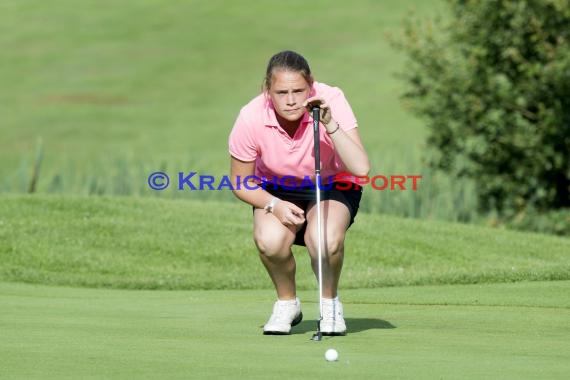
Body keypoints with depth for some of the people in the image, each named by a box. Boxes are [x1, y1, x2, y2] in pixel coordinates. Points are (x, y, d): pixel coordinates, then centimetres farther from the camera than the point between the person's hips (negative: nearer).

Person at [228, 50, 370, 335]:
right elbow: (241, 183, -7)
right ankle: (287, 303, -1)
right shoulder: (250, 119, -24)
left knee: (327, 240, -34)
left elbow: (361, 168, -36)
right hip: (277, 190, 1)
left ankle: (330, 303, -2)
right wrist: (274, 205, -25)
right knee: (270, 239, -33)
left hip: (333, 186, -1)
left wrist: (330, 124, -45)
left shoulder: (331, 101, -27)